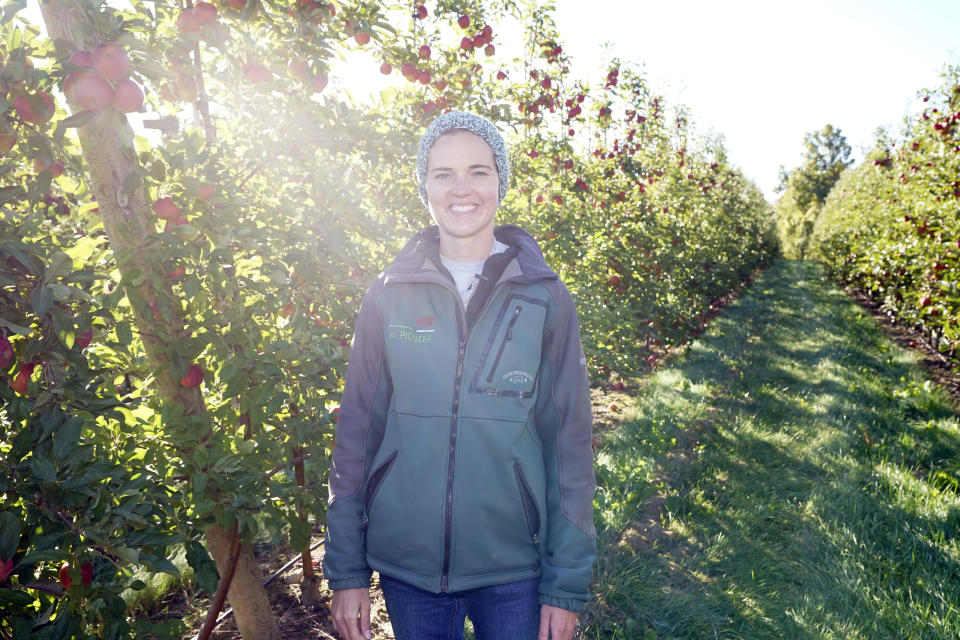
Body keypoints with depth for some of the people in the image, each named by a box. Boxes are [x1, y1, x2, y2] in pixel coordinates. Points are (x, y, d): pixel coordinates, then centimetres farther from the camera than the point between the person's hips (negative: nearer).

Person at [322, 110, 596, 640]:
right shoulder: (389, 295, -2)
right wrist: (346, 571, 1)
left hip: (513, 570, 0)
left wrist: (567, 584, -3)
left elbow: (570, 443, -3)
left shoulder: (545, 298, -4)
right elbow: (356, 432, 1)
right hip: (406, 566, 1)